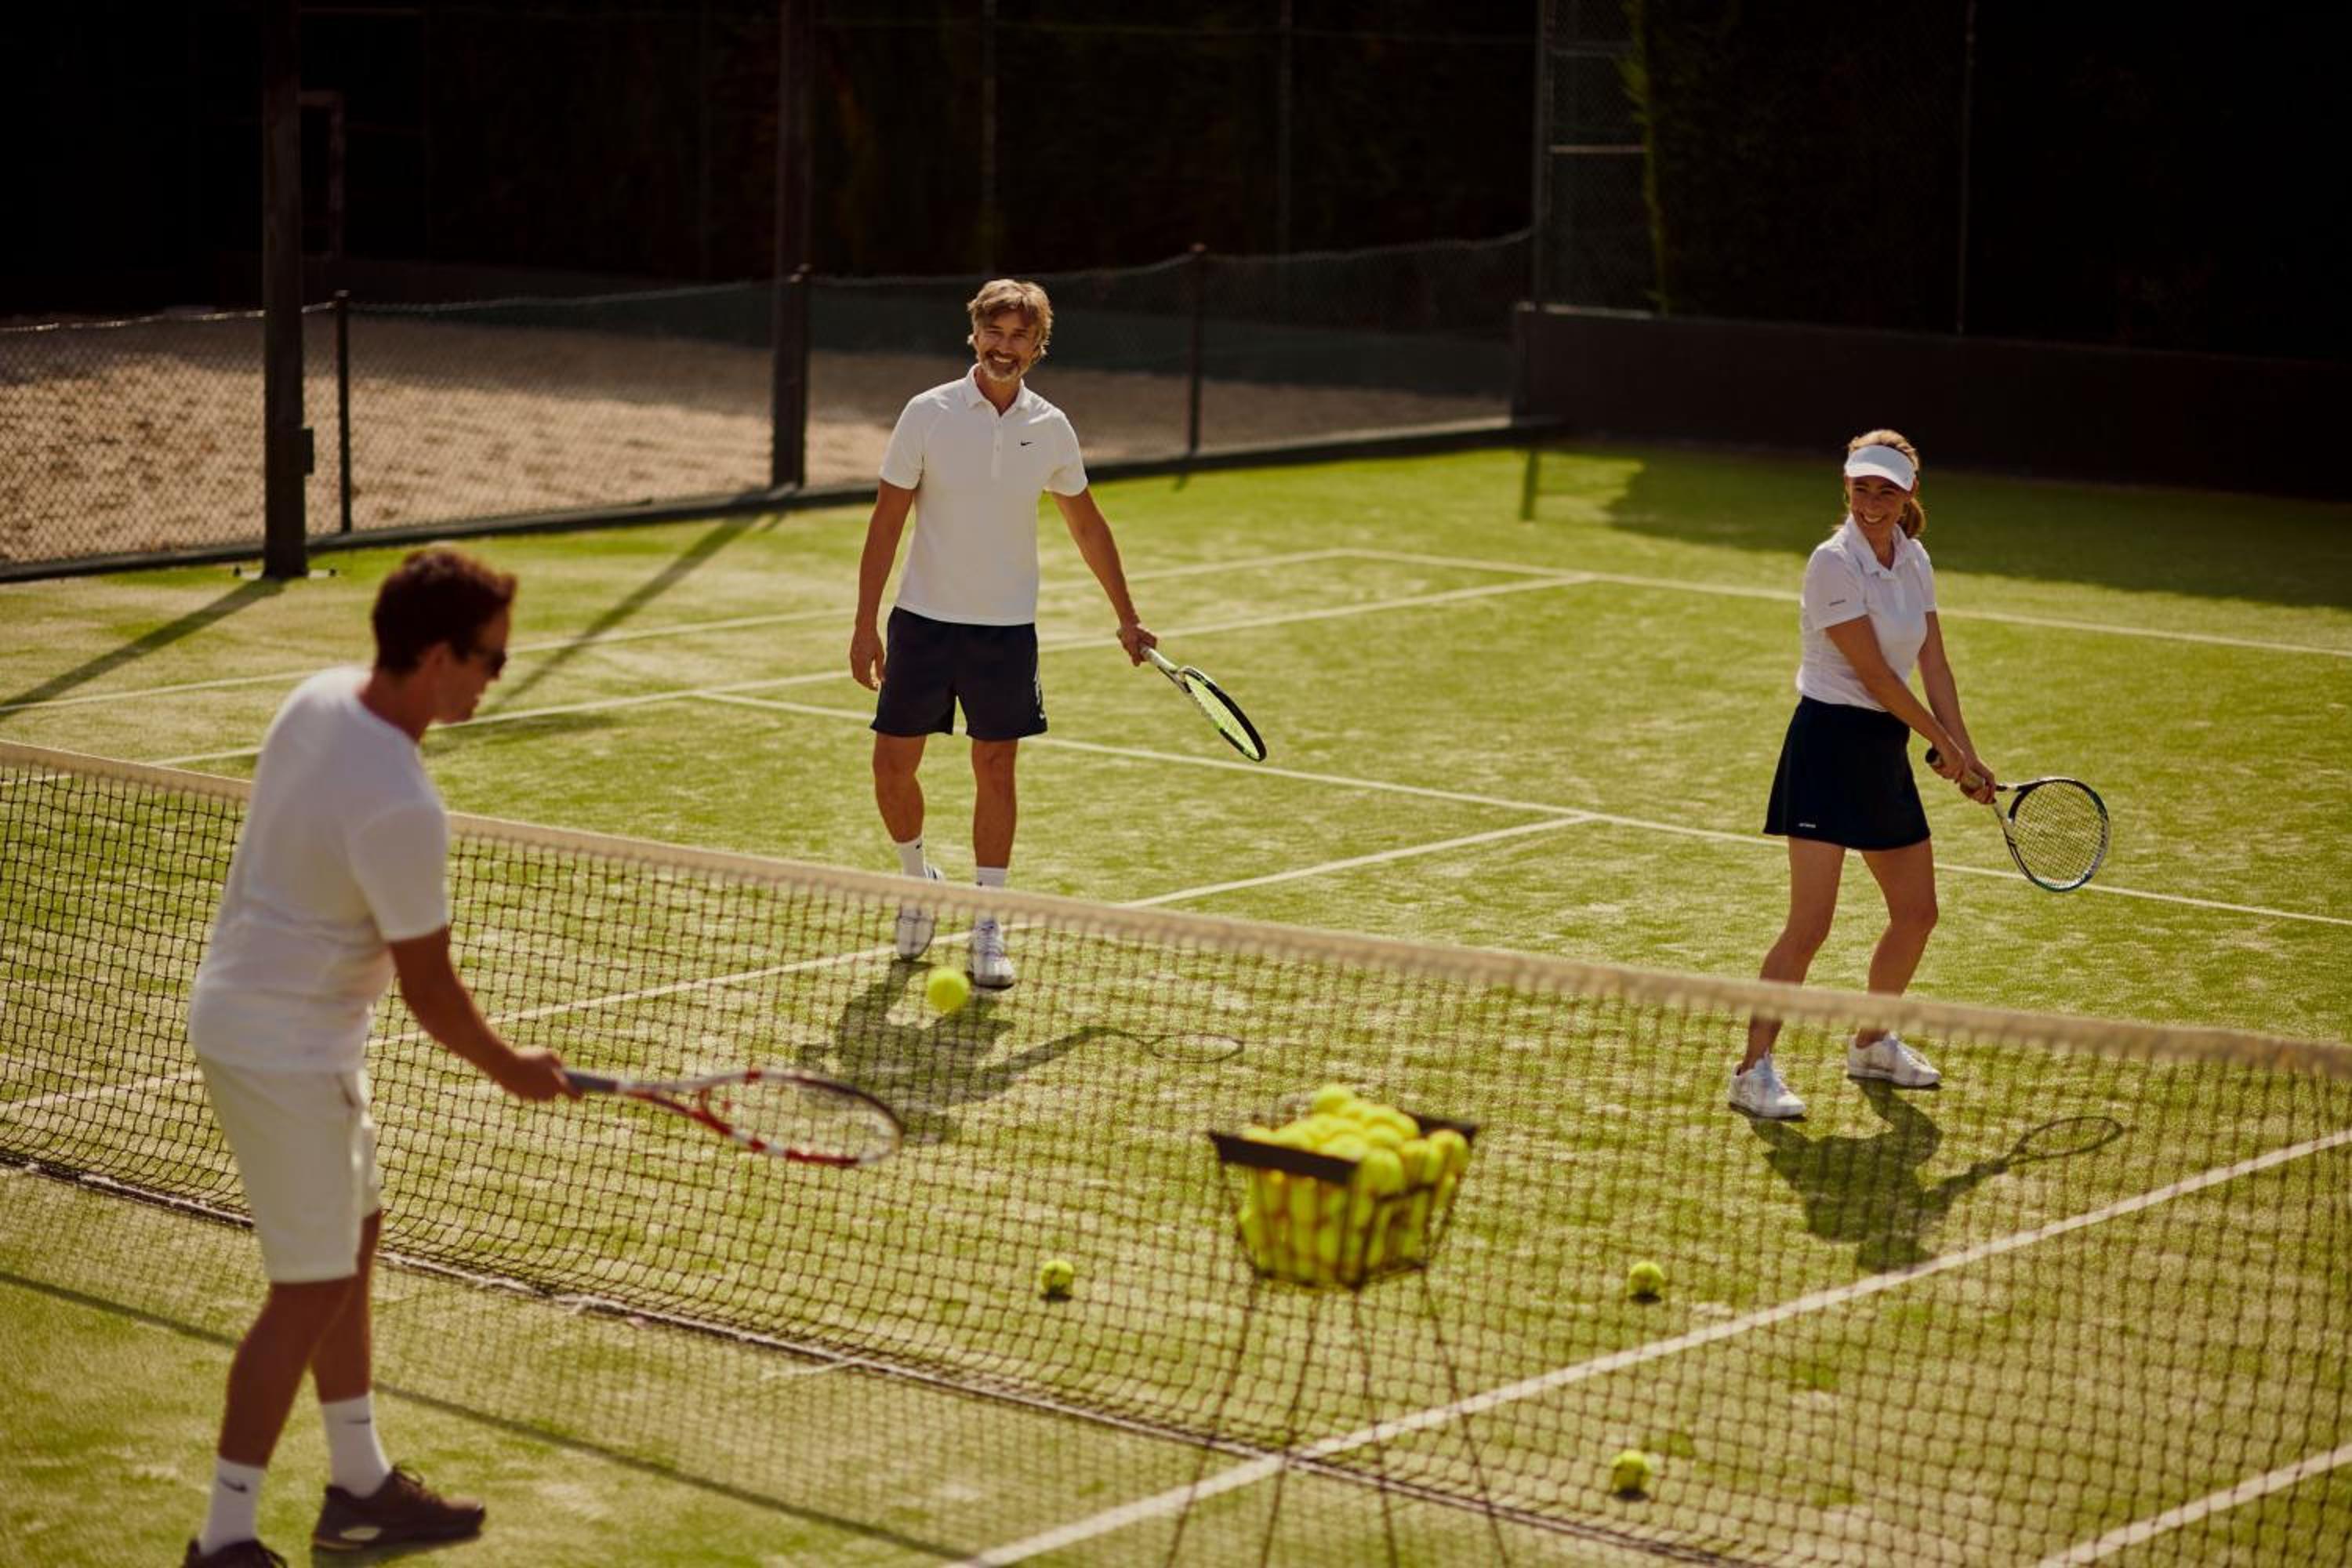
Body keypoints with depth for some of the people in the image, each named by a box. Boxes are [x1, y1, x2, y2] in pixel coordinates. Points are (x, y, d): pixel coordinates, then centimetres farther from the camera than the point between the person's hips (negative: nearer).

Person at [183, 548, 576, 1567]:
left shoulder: (321, 697, -3)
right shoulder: (402, 811, -29)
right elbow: (429, 991, -19)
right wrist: (513, 1072, -2)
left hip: (242, 1008, 10)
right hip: (286, 1052, -10)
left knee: (353, 1243, 20)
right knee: (310, 1292, -1)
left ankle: (360, 1486, 33)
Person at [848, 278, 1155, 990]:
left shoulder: (1050, 428, 1)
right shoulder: (928, 413, -6)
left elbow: (1087, 525, 14)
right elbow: (886, 521, -4)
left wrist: (1127, 618, 16)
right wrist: (865, 625, -8)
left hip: (1007, 628, 1)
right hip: (924, 618, -1)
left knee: (995, 770, 1)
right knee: (893, 764, 2)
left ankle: (987, 929, 8)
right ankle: (919, 878, 29)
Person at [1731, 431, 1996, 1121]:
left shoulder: (1915, 560, 7)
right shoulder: (1833, 562, -16)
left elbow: (1933, 663, 9)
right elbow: (1874, 673, -16)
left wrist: (1966, 754, 1)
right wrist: (1943, 742, -7)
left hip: (1886, 751, 8)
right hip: (1829, 744, -8)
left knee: (1917, 912, 14)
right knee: (1809, 926, -13)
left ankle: (1872, 1044, 33)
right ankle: (1753, 1070, -7)